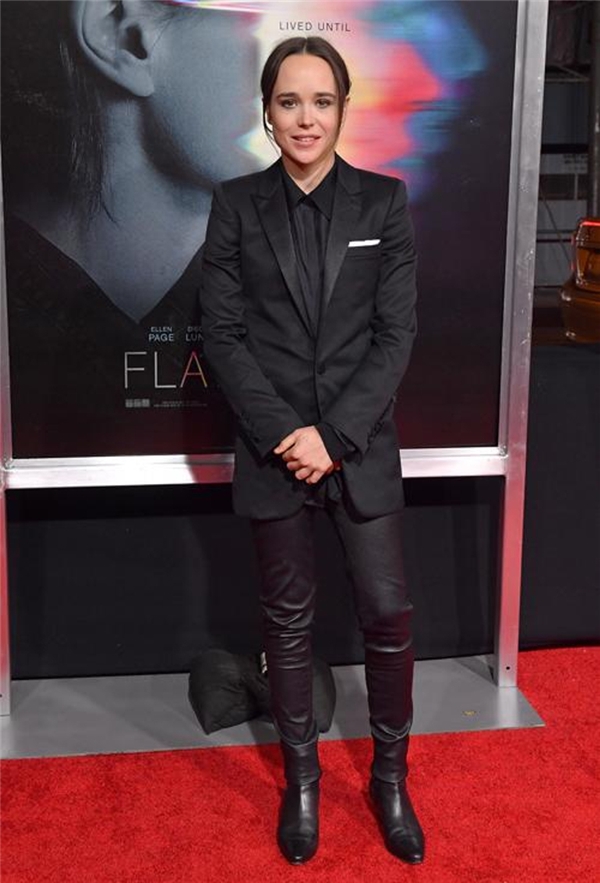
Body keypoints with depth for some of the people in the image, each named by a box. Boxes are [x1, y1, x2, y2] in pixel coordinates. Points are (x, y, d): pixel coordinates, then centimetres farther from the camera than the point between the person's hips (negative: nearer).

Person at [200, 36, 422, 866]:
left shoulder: (384, 200, 0)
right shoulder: (236, 204, 1)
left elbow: (397, 332, -4)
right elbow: (221, 332, -3)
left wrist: (336, 435, -13)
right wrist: (281, 433, -13)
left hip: (362, 446, 0)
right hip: (273, 447, 0)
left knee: (388, 612, 3)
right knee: (288, 620, 10)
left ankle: (391, 775, 24)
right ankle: (301, 778, 28)